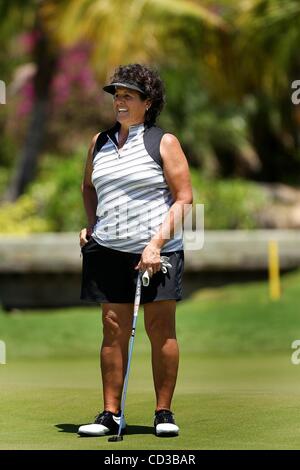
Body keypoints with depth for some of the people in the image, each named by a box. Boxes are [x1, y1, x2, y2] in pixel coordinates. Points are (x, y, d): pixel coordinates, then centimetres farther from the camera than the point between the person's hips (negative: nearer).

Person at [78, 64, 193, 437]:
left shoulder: (164, 143, 0)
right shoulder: (100, 143, 14)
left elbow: (184, 198, -5)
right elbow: (88, 186, 31)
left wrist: (157, 244, -14)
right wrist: (91, 226, 14)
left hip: (157, 251, -4)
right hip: (108, 251, 4)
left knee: (161, 329, -2)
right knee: (113, 330, 1)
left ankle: (163, 412, 5)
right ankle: (110, 414, 3)